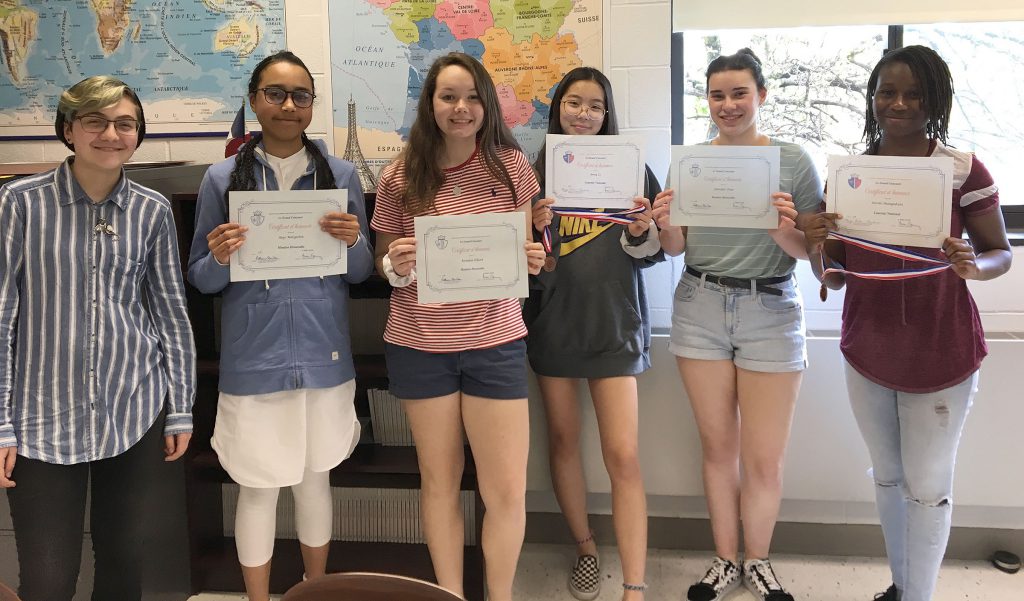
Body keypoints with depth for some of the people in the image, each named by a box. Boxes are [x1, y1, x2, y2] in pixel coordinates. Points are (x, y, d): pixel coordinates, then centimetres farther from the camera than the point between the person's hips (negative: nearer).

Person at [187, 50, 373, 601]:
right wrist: (220, 258, -18)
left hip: (324, 358, 1)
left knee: (315, 479, 14)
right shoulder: (222, 178, 0)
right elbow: (201, 279, 4)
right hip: (252, 361, -1)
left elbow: (361, 272, 6)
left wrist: (352, 242, -15)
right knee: (258, 488, 7)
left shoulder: (340, 175, 3)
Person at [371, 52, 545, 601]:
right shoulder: (399, 177, -2)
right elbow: (383, 261, 7)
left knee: (507, 489, 2)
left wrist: (532, 259, -13)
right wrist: (396, 264, -15)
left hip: (495, 342, 0)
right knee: (439, 482, 12)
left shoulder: (511, 165, -1)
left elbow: (528, 248, 10)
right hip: (419, 345, 0)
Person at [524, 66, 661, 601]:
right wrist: (535, 229, -16)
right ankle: (585, 547, 33)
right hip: (553, 322, 2)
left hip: (615, 324, -1)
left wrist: (642, 231, -14)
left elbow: (653, 254, 6)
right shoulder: (535, 173, 3)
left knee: (622, 454, -5)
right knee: (563, 439, 12)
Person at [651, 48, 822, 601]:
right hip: (700, 311, 2)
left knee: (764, 459, 0)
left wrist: (783, 231, -21)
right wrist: (666, 224, -10)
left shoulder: (794, 161, -1)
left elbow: (810, 250, -1)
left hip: (770, 313, -2)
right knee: (718, 447, 10)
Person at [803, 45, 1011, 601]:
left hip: (941, 353, -4)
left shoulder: (965, 170, -9)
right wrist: (816, 247, -19)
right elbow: (834, 278, 3)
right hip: (867, 351, 4)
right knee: (887, 478, 18)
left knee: (928, 487, 5)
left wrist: (973, 266, -24)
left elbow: (1001, 253, -2)